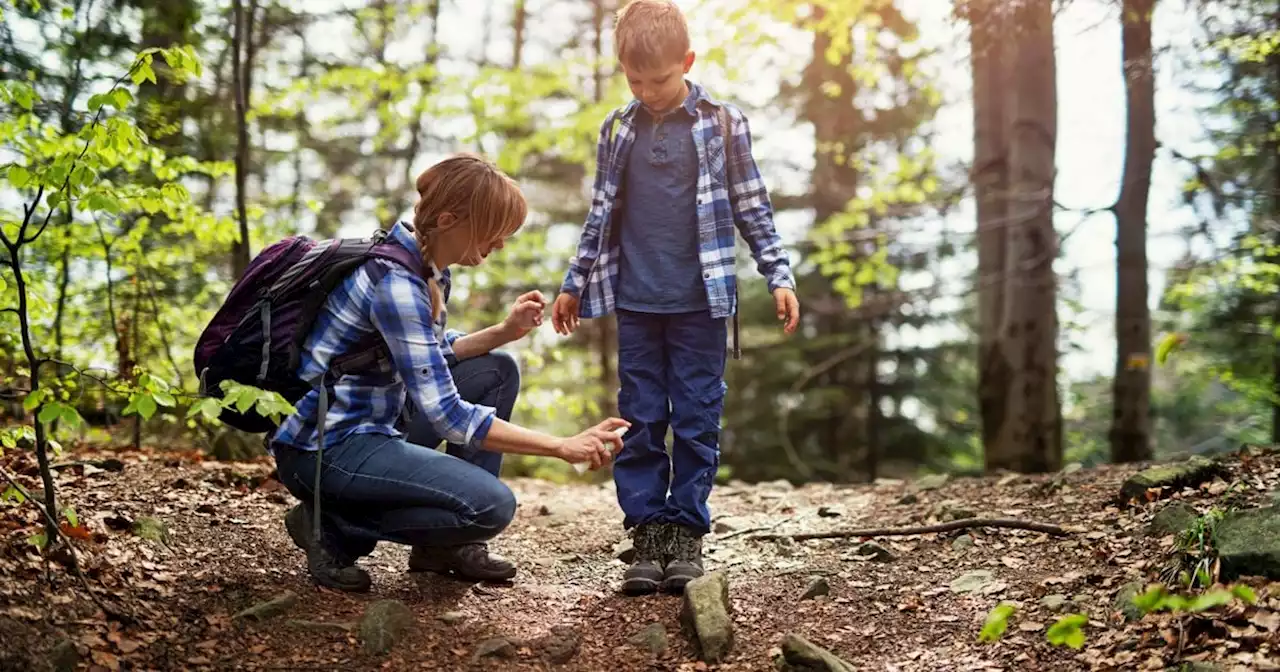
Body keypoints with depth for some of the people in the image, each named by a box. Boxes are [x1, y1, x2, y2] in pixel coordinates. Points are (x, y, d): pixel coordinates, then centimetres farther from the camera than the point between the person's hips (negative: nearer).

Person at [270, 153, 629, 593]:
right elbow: (447, 416, -26)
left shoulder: (429, 267, 5)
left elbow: (433, 356, 20)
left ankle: (448, 545, 10)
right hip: (324, 448, -10)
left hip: (372, 425, 10)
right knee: (492, 506, -21)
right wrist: (563, 447, -24)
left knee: (497, 371, 11)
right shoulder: (395, 281, -24)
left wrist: (507, 331, 3)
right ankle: (333, 528, -4)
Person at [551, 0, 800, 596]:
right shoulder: (617, 131, 7)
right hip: (635, 302, 3)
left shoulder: (722, 124, 0)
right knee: (640, 422, 4)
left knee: (697, 420, 1)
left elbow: (752, 207, 4)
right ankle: (647, 531, 10)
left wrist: (779, 276, -1)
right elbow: (600, 214, 15)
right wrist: (575, 283, 17)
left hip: (701, 301, -2)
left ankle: (686, 531, 11)